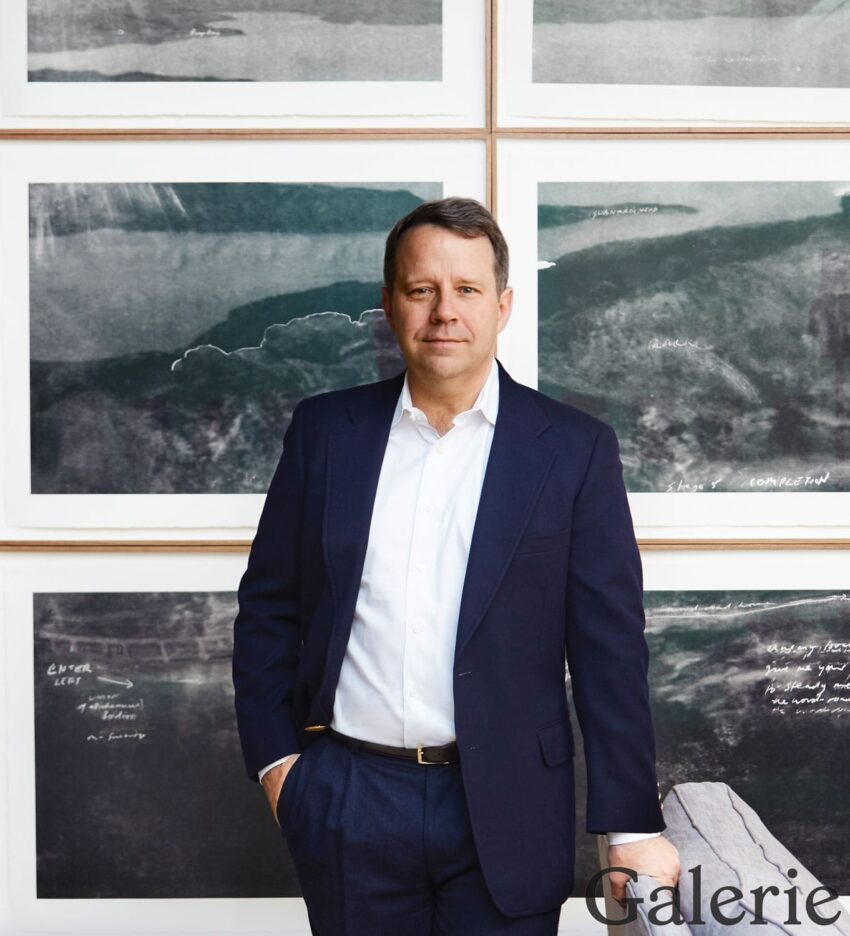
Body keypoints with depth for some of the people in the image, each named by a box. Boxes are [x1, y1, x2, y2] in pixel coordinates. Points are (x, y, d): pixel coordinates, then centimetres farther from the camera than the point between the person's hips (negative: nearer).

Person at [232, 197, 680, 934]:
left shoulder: (574, 449, -2)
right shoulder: (325, 430, 4)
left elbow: (609, 646, -4)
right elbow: (268, 607, 9)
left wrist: (632, 824, -6)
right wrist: (274, 757, 3)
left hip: (505, 812, -2)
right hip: (345, 804, 2)